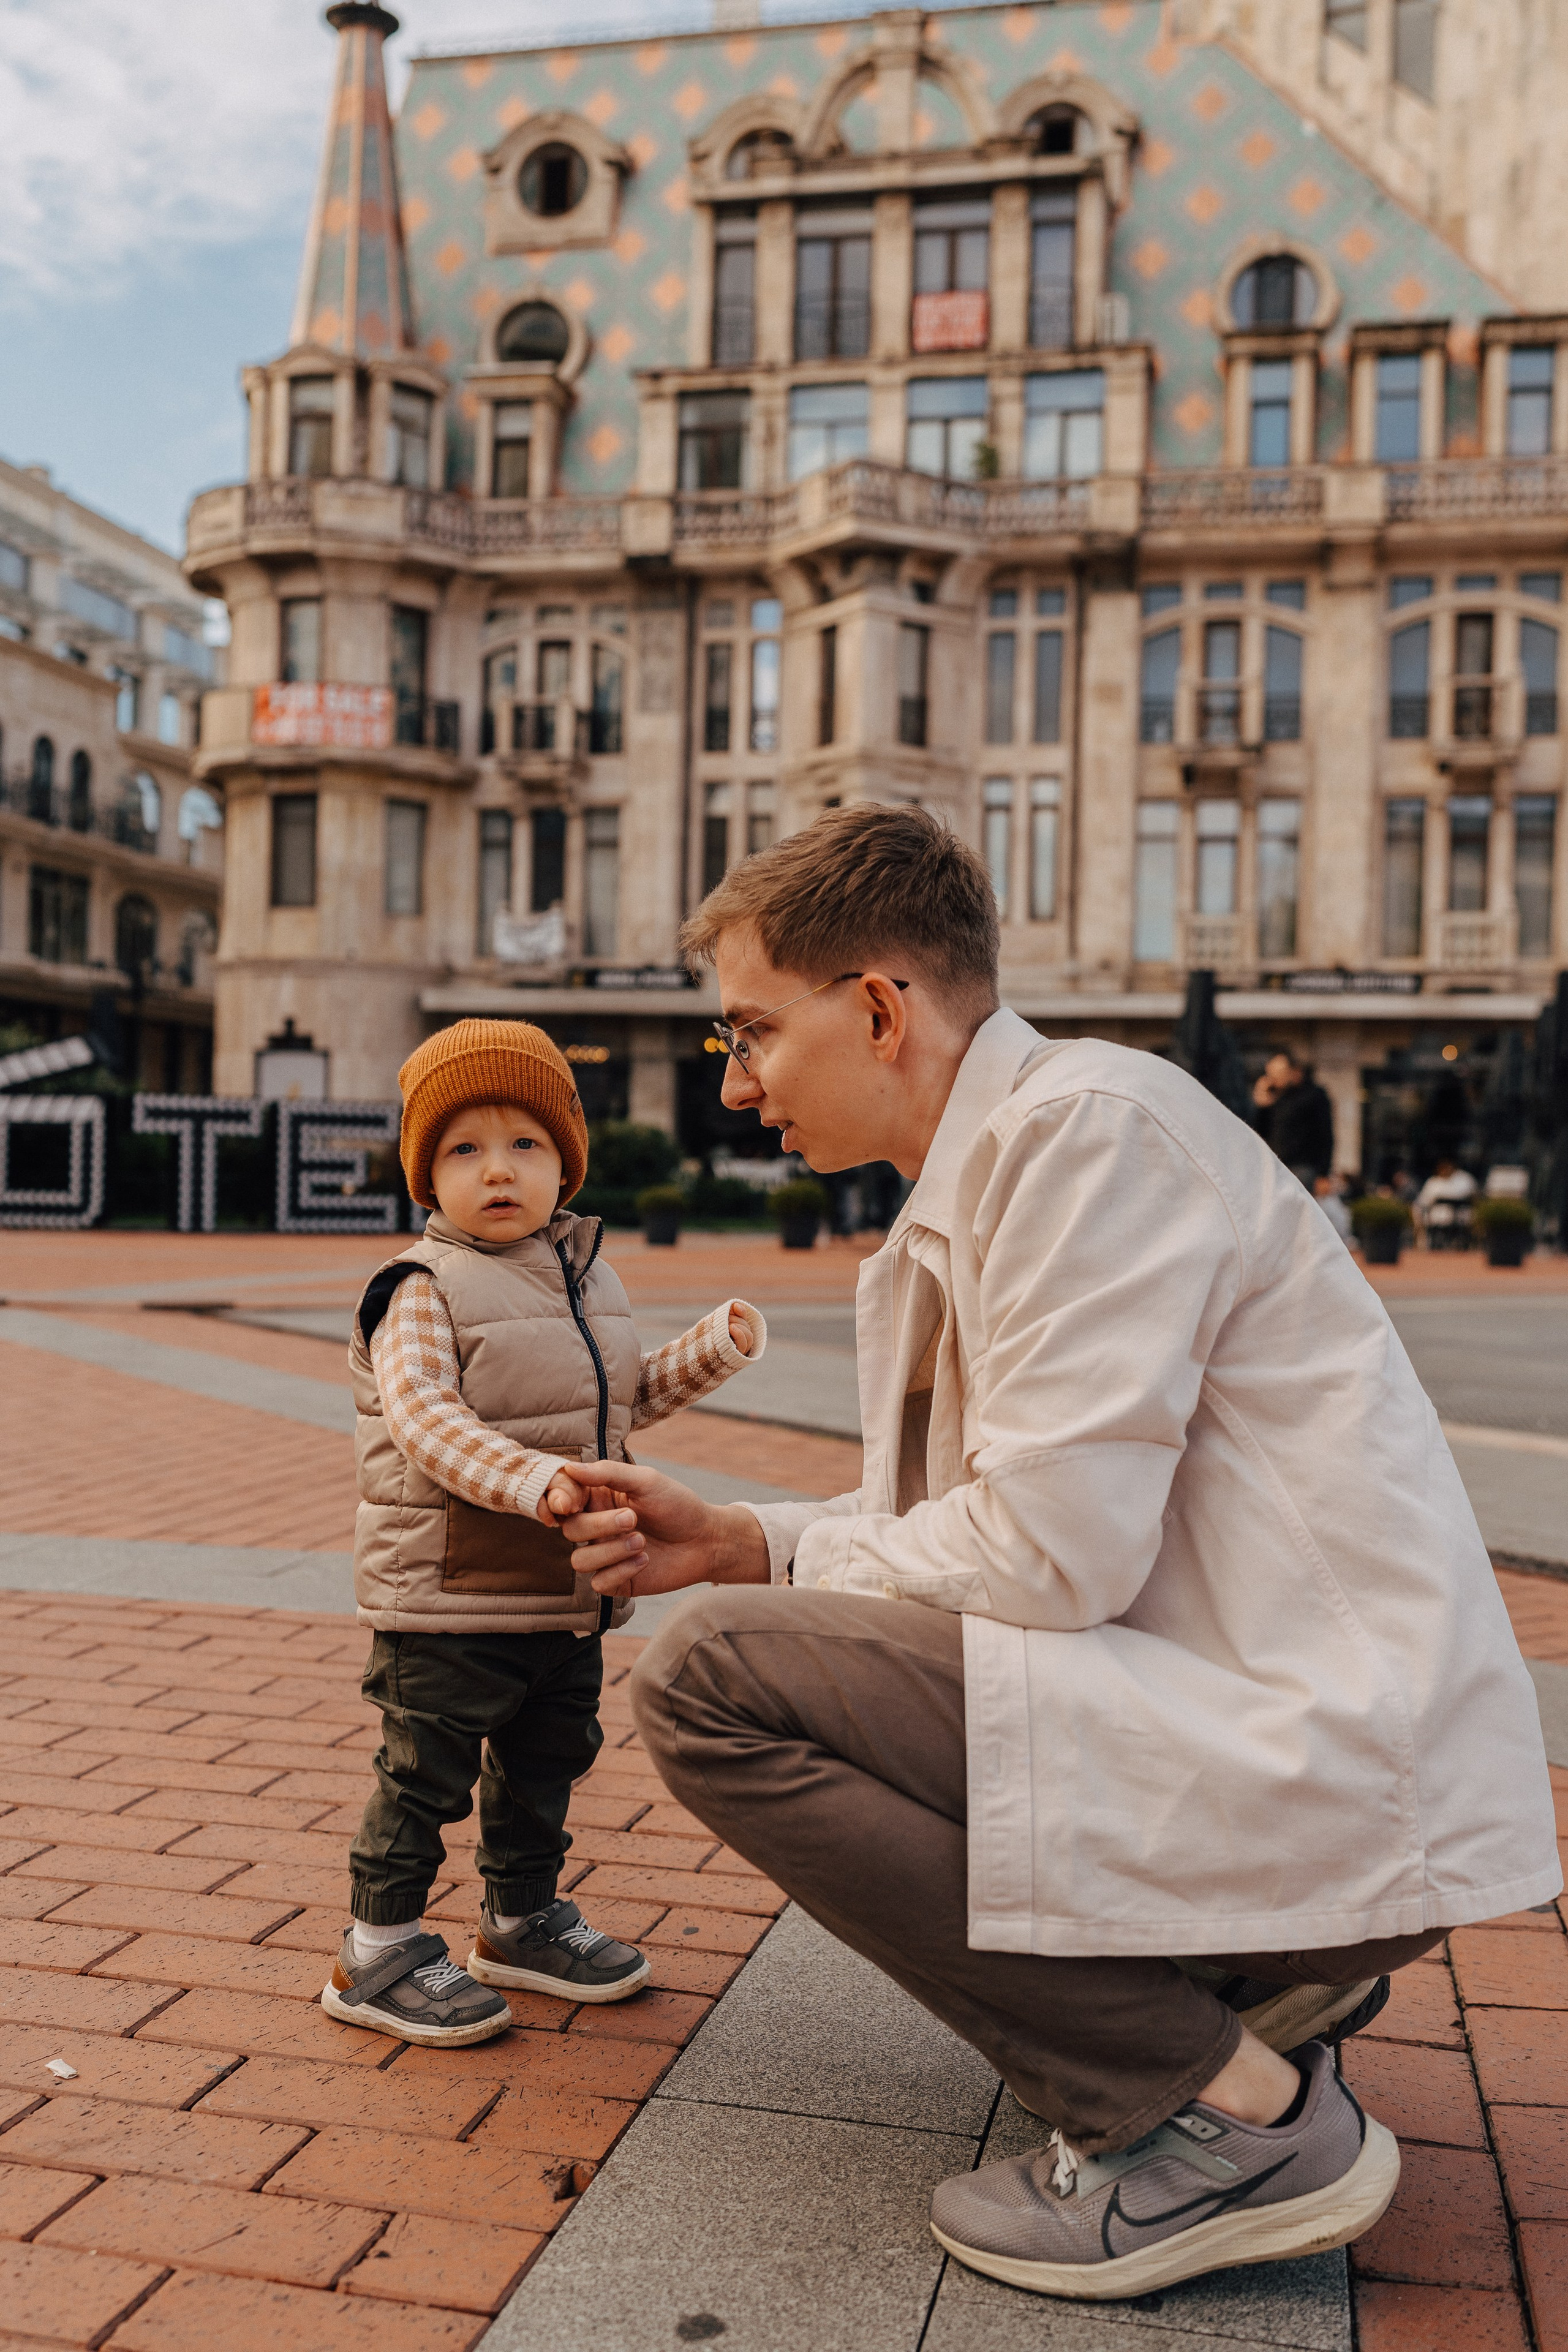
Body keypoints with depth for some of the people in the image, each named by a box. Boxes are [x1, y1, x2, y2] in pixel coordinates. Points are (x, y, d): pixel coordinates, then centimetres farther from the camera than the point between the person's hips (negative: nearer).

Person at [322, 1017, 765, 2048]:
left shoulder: (588, 1276, 10)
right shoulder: (424, 1291, -14)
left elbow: (627, 1397, 20)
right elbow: (426, 1422, -26)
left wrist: (716, 1348, 7)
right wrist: (535, 1480, -38)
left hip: (570, 1594, 8)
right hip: (451, 1596, -7)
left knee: (546, 1765, 20)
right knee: (428, 1774, 3)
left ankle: (522, 1922, 39)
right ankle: (378, 1954, 19)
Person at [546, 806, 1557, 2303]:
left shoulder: (1092, 1123, -15)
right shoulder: (981, 1184, 14)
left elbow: (1048, 1554, -21)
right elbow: (975, 1528, 17)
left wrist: (792, 1578, -3)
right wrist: (743, 1541, 6)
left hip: (1330, 1772, -10)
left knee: (710, 1676, -15)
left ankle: (1218, 2111, -8)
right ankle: (1250, 1984, 15)